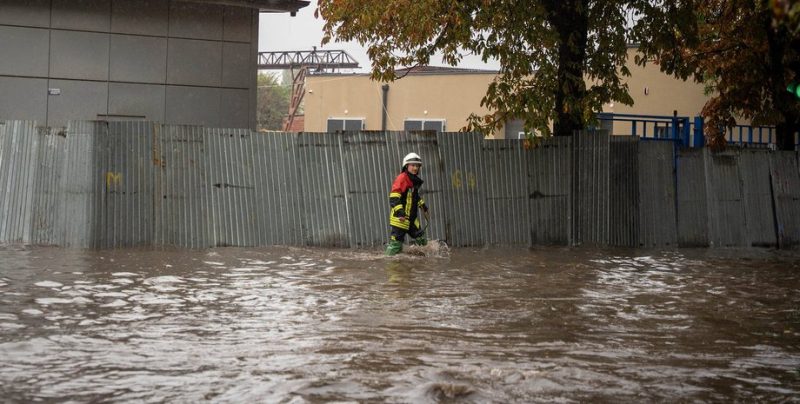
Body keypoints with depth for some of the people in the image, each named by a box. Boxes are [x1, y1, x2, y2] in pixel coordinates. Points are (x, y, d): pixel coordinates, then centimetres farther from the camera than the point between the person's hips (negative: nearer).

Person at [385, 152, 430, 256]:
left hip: (412, 219, 9)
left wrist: (423, 206, 32)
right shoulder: (402, 178, -14)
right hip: (400, 218, -9)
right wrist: (399, 212, -31)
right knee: (396, 244, -9)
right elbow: (393, 197, -22)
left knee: (422, 241, 12)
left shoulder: (415, 180, 14)